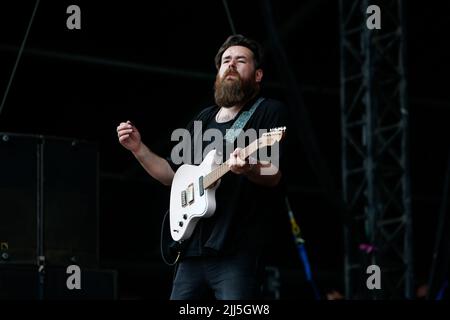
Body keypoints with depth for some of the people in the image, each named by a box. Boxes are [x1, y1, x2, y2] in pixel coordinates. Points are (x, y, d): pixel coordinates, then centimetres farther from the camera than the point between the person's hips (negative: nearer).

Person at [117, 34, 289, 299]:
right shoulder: (204, 119, 21)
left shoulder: (270, 112, 1)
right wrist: (138, 148, 12)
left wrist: (249, 169, -32)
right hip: (193, 248, 7)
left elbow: (274, 176, -10)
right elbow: (173, 174, 26)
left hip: (238, 251, -7)